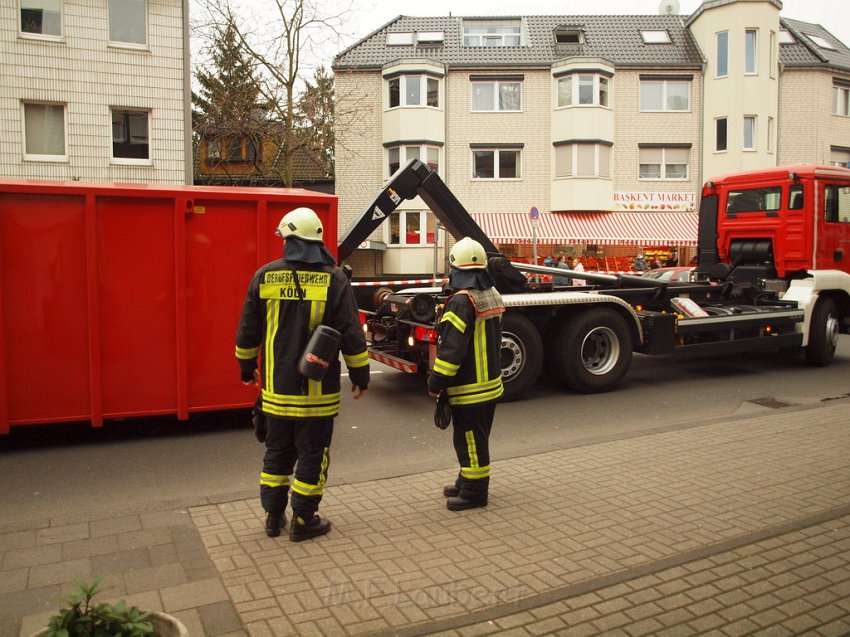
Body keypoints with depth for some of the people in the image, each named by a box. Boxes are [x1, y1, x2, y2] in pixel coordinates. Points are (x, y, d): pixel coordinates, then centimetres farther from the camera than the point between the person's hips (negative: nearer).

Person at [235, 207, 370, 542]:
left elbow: (248, 330, 6)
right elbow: (351, 334, -9)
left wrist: (247, 368, 21)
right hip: (317, 389, -3)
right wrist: (360, 376, 1)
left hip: (276, 388, 3)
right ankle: (303, 520, 17)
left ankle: (274, 516, 27)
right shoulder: (333, 280, -10)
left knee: (277, 452, 18)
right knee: (312, 454, 9)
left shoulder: (264, 276, -1)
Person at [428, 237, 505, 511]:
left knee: (470, 440, 3)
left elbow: (451, 348, -25)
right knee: (476, 437, 20)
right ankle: (468, 481, 34)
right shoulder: (493, 296, 8)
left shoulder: (462, 301, -22)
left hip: (468, 390, -9)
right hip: (491, 383, 9)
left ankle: (474, 492, 13)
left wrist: (436, 384, -16)